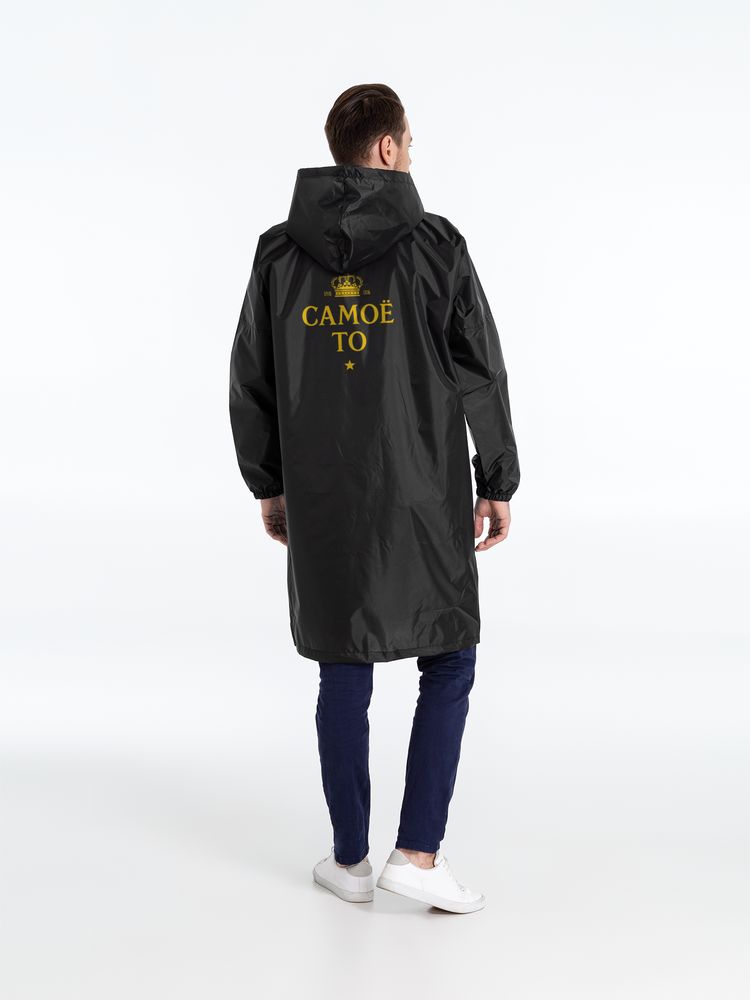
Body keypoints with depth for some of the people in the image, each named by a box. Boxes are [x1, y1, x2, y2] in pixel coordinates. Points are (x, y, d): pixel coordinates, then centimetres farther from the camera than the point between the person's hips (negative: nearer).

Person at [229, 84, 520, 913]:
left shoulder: (279, 252, 2)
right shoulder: (435, 245, -7)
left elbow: (249, 384, 5)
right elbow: (482, 377, -6)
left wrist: (269, 485, 16)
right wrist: (497, 485, 3)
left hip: (323, 502, 3)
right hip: (423, 501, -3)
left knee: (343, 677, 12)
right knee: (448, 668, 12)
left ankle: (350, 861, 22)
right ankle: (418, 854, 8)